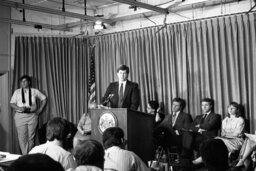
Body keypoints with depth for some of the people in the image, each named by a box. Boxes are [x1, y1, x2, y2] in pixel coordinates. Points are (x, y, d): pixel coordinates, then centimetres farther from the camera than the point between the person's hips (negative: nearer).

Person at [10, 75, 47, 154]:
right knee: (22, 137, -5)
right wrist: (19, 108, -13)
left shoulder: (35, 91, 10)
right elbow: (12, 103, 6)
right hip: (20, 116, 0)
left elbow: (44, 99, 17)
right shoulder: (17, 92, 10)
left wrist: (40, 109, 8)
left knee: (31, 137, 2)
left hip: (32, 116, 0)